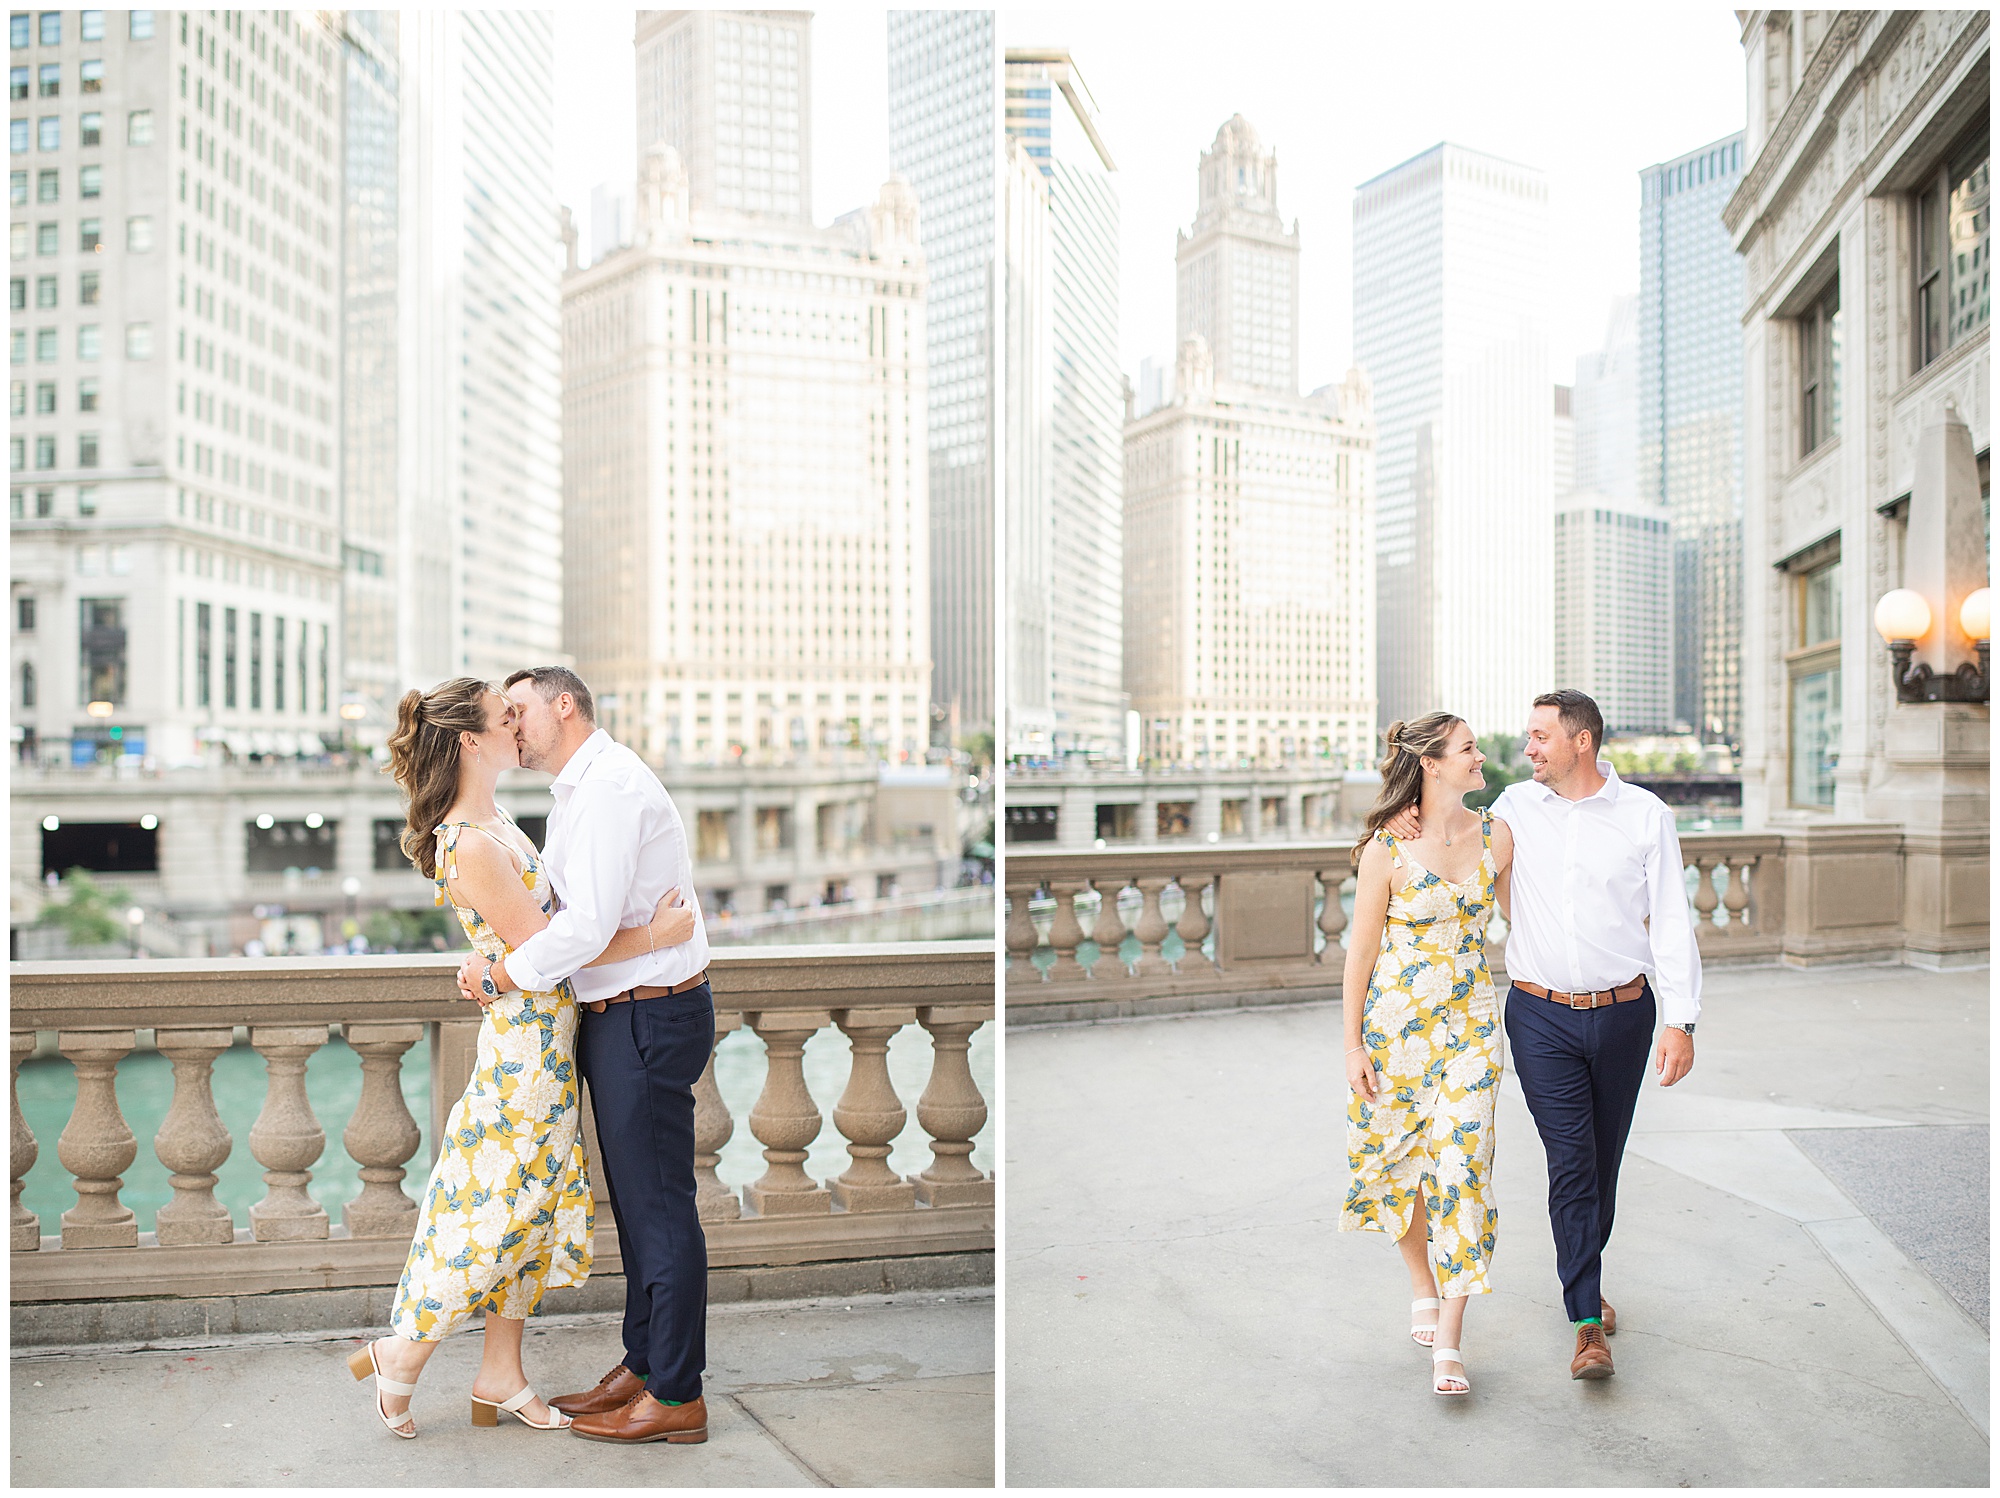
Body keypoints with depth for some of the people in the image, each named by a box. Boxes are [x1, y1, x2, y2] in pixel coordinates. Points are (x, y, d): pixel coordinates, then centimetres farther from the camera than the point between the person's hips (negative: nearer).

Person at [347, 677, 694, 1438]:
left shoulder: (493, 817, 8)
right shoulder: (469, 845, -22)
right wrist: (652, 937, -16)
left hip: (545, 1040, 9)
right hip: (524, 1040, -9)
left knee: (535, 1205, 15)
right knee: (500, 1206, 2)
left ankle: (500, 1377, 26)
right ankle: (401, 1355, 22)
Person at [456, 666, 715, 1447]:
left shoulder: (609, 784, -17)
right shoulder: (584, 790, 17)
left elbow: (589, 923, -24)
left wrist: (500, 977, -12)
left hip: (647, 1017, -10)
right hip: (621, 1016, 10)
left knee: (659, 1207, -2)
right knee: (636, 1204, 17)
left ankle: (676, 1398, 9)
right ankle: (642, 1367, 29)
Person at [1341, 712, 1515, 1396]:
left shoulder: (1496, 838, 0)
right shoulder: (1386, 850, -10)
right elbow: (1360, 950, -5)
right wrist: (1352, 1045, -5)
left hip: (1469, 1021, 2)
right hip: (1395, 1019, -2)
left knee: (1461, 1167, -5)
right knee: (1398, 1161, 11)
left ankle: (1448, 1344, 2)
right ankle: (1424, 1289, 36)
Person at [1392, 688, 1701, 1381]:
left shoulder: (1645, 815, -2)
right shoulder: (1515, 808, 2)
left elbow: (1671, 921, -3)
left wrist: (1680, 1019, -8)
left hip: (1622, 1012, 0)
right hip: (1541, 1016, 0)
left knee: (1604, 1158, 13)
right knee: (1570, 1160, -6)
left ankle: (1585, 1278, 36)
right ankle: (1588, 1323, 2)